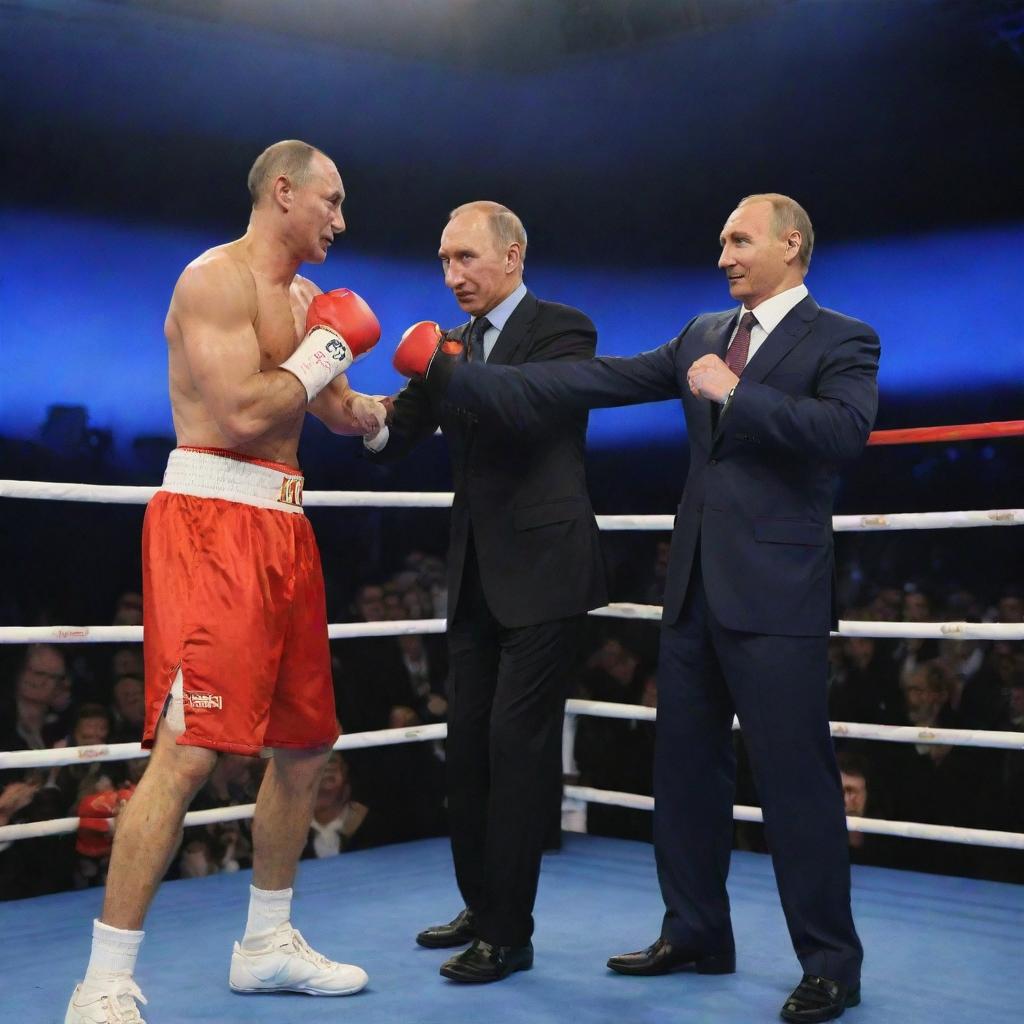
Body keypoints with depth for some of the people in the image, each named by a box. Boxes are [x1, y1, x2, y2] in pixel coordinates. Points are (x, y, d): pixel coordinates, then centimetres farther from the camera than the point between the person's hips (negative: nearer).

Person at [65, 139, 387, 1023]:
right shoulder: (217, 279, -9)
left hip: (282, 527, 10)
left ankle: (267, 944, 28)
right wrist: (324, 352, -8)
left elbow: (344, 414, 25)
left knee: (305, 742, 14)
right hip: (212, 520, -10)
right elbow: (240, 414, -21)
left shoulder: (301, 296, 20)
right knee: (189, 749, -16)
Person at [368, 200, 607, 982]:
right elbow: (398, 438, 5)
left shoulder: (563, 330, -6)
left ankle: (509, 934, 2)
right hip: (477, 574, 7)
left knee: (517, 742, -7)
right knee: (469, 742, 11)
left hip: (543, 570, -7)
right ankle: (481, 908, 25)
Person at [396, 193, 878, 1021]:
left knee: (796, 774, -4)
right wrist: (451, 376, 4)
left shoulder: (841, 340, -3)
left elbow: (844, 431, -22)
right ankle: (696, 934, 28)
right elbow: (590, 385, 9)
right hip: (696, 587, 7)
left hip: (777, 594, -7)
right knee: (685, 764, 13)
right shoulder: (703, 336, 15)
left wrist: (733, 394, -18)